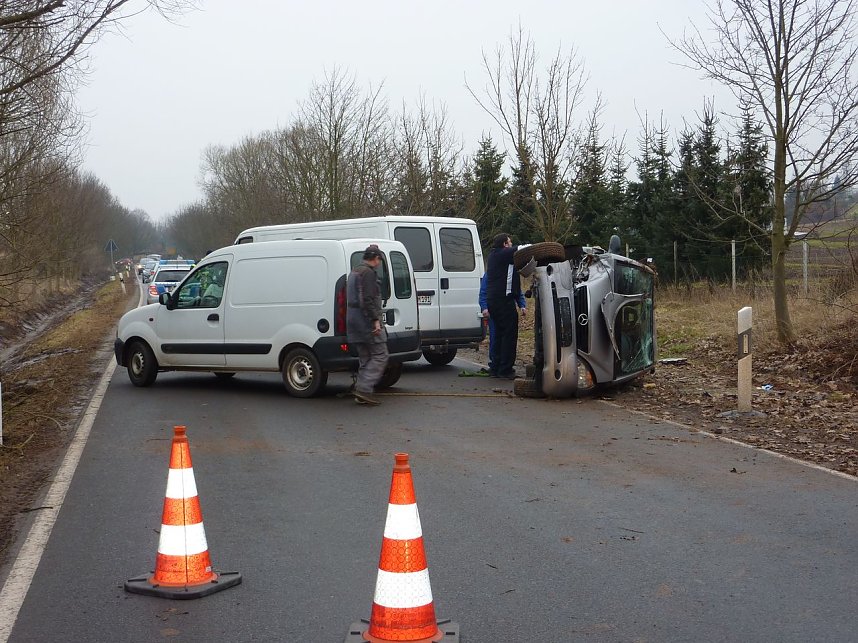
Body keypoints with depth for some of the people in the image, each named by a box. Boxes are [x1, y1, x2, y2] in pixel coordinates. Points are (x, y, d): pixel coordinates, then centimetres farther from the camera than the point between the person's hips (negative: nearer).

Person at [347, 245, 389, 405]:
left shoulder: (354, 271, 20)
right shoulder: (368, 272, -12)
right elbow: (368, 299, -21)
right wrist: (376, 320, -22)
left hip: (352, 318, 10)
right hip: (366, 319, -10)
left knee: (365, 358, 12)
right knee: (380, 355, -6)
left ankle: (362, 394, 10)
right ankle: (364, 389, -13)